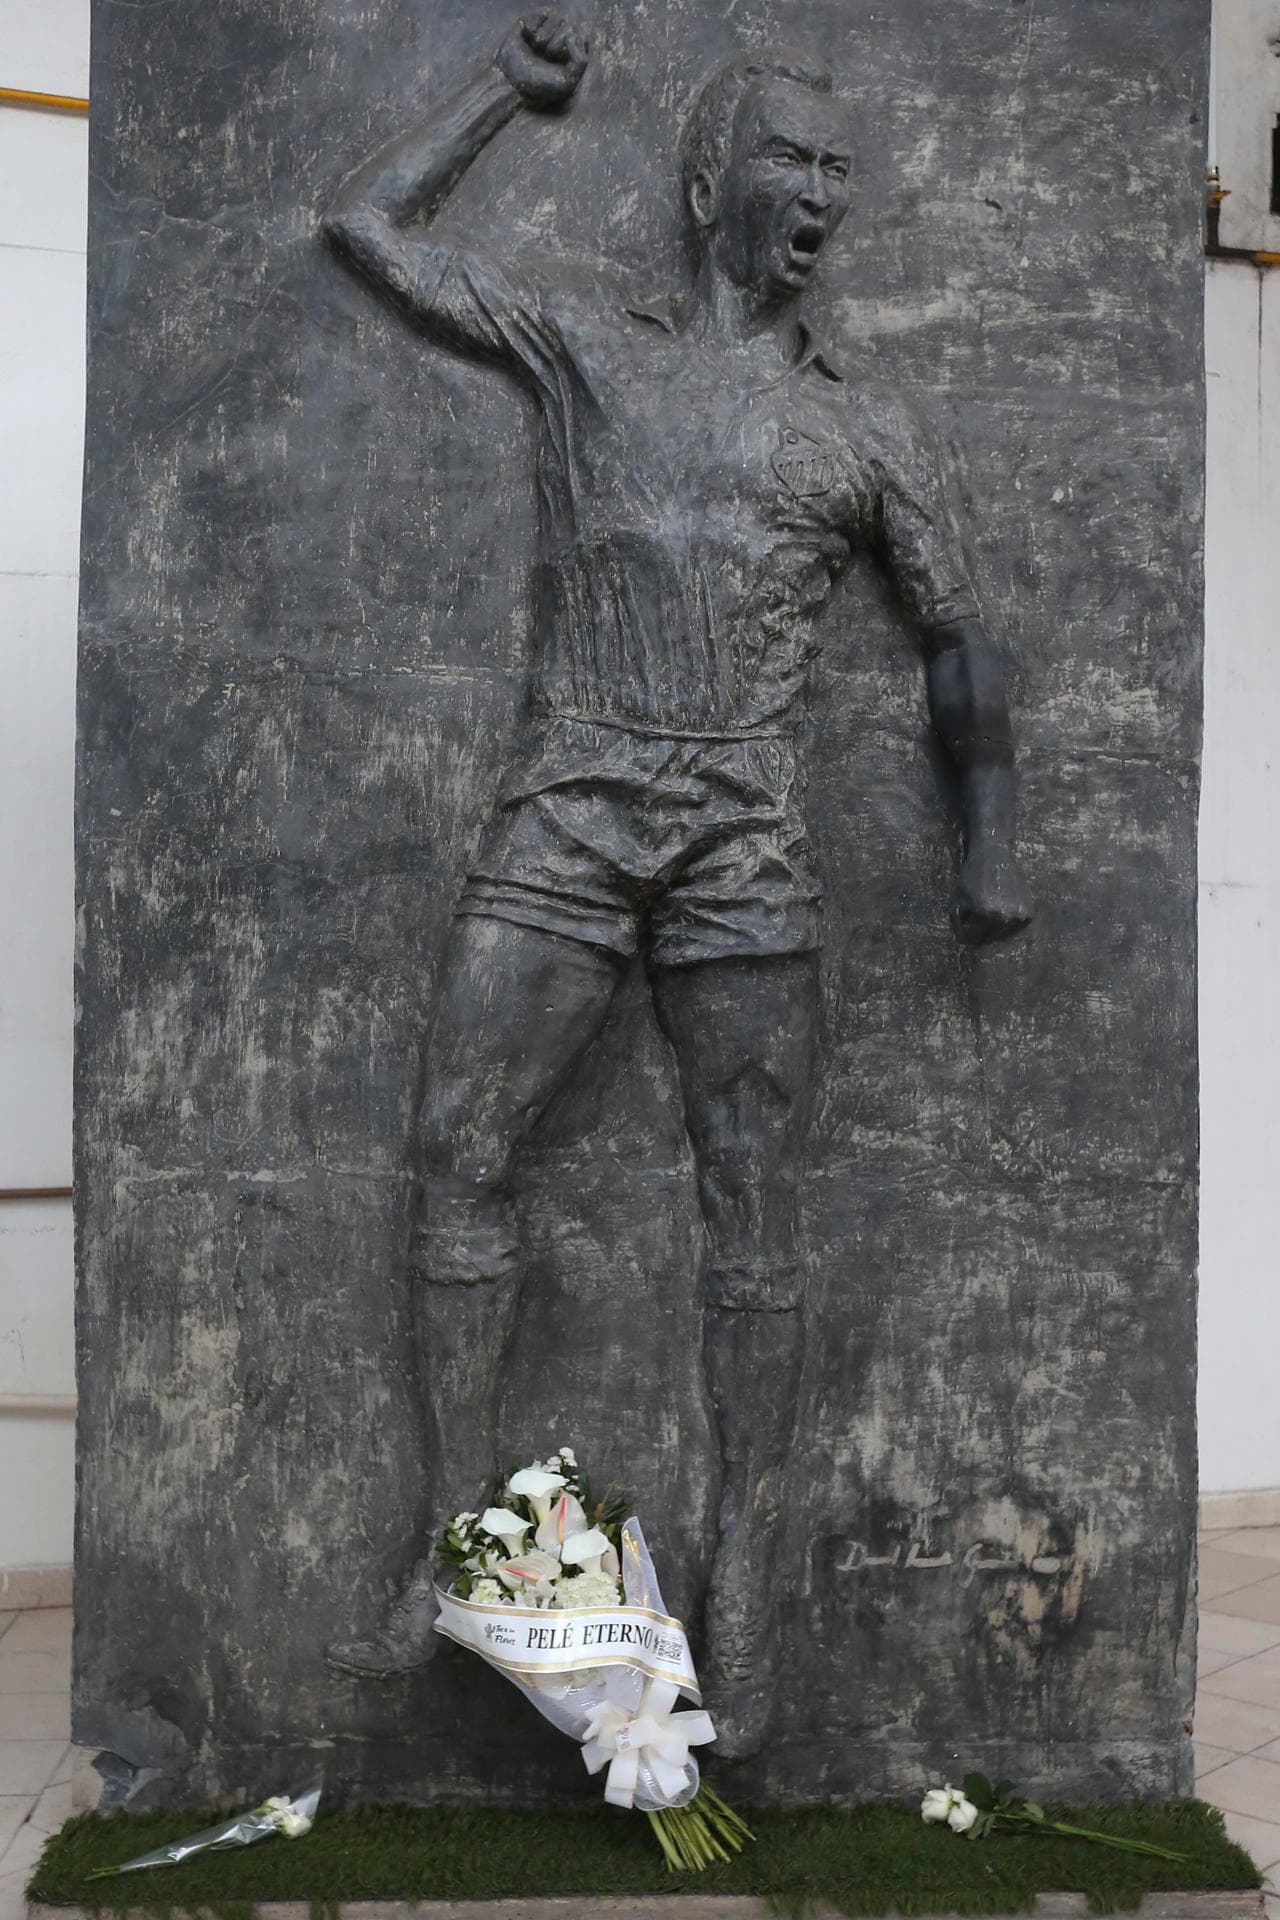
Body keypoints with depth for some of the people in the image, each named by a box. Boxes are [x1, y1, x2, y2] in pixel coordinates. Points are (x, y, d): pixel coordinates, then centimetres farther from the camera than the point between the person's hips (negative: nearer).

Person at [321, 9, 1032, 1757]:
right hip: (565, 822, 1)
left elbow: (958, 641, 17)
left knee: (752, 1206, 0)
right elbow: (368, 225, 19)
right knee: (461, 1152, -4)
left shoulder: (865, 432, 13)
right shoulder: (583, 337, 13)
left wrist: (993, 836, 6)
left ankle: (745, 1576, 10)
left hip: (746, 844, 0)